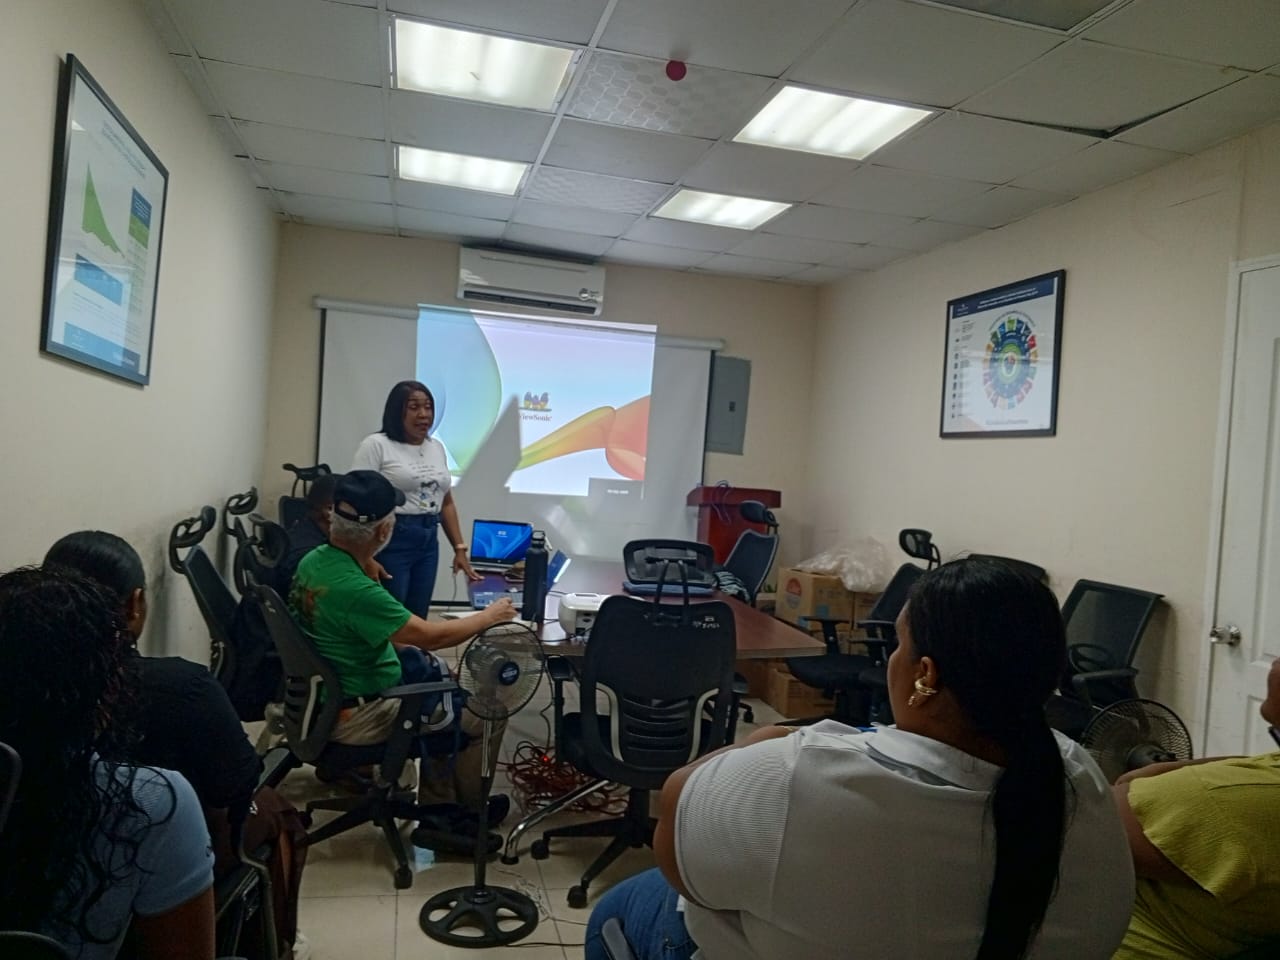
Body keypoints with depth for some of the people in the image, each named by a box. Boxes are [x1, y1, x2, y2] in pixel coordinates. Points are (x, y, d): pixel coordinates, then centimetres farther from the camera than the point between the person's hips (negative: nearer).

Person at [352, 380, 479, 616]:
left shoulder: (437, 448, 14)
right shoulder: (376, 445, -6)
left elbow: (446, 503, 18)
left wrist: (459, 548, 11)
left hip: (428, 542, 6)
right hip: (390, 540, -6)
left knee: (418, 619, 9)